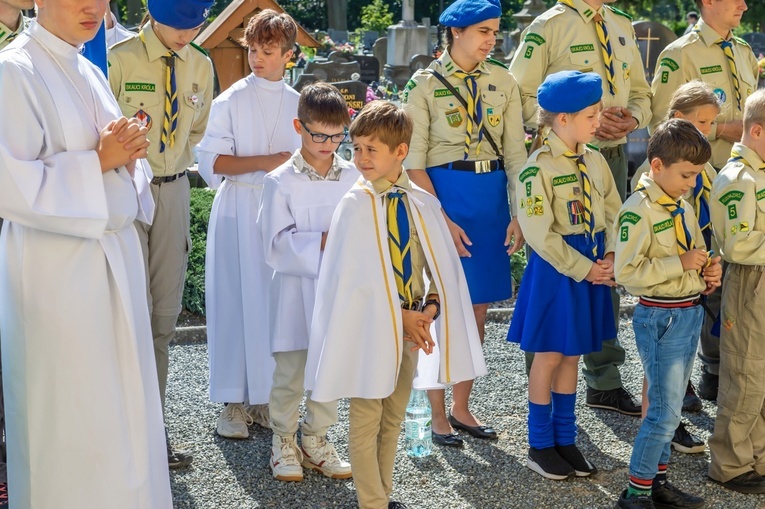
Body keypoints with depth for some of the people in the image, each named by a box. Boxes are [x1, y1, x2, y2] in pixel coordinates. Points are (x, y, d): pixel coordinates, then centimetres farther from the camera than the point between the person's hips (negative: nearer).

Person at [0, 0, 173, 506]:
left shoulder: (89, 73, 14)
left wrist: (128, 154, -1)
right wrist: (98, 161, -15)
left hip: (116, 255, 8)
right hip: (57, 268, -8)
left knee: (122, 403, 12)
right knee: (68, 413, -1)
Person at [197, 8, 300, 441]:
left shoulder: (297, 104, 9)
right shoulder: (231, 100, -2)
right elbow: (211, 161, -7)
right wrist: (264, 162, -15)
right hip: (240, 210, -3)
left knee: (277, 302, 3)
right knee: (237, 301, -2)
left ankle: (266, 396, 13)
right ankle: (234, 401, 6)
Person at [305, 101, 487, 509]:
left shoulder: (422, 203, -2)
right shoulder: (355, 204, -13)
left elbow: (442, 264, 3)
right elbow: (355, 276, -15)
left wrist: (430, 307, -14)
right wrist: (398, 315, -17)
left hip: (410, 324, 5)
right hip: (369, 324, -5)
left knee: (393, 417, 17)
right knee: (366, 421, 4)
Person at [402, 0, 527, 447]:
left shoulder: (503, 82, 6)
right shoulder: (426, 84, -4)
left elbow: (515, 152, 6)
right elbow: (413, 161, -7)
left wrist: (519, 214, -4)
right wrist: (442, 219, -15)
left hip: (491, 193, 4)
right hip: (443, 191, -4)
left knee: (479, 306, 9)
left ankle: (462, 407, 22)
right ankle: (438, 415, 12)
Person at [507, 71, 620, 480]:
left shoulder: (595, 161, 6)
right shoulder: (538, 168, -16)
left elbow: (613, 214, 9)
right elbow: (540, 234, -19)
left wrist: (610, 255, -7)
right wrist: (583, 268, -17)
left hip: (593, 267, 6)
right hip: (555, 269, -6)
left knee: (572, 355, 14)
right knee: (549, 355, 4)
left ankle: (565, 439, 26)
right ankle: (540, 446, 17)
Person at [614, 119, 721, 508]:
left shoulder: (683, 210, 11)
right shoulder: (638, 211, -16)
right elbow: (627, 273, -22)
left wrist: (710, 271, 4)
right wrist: (681, 263, -21)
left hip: (690, 314, 8)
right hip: (661, 318, -8)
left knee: (669, 407, 15)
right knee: (665, 411, -6)